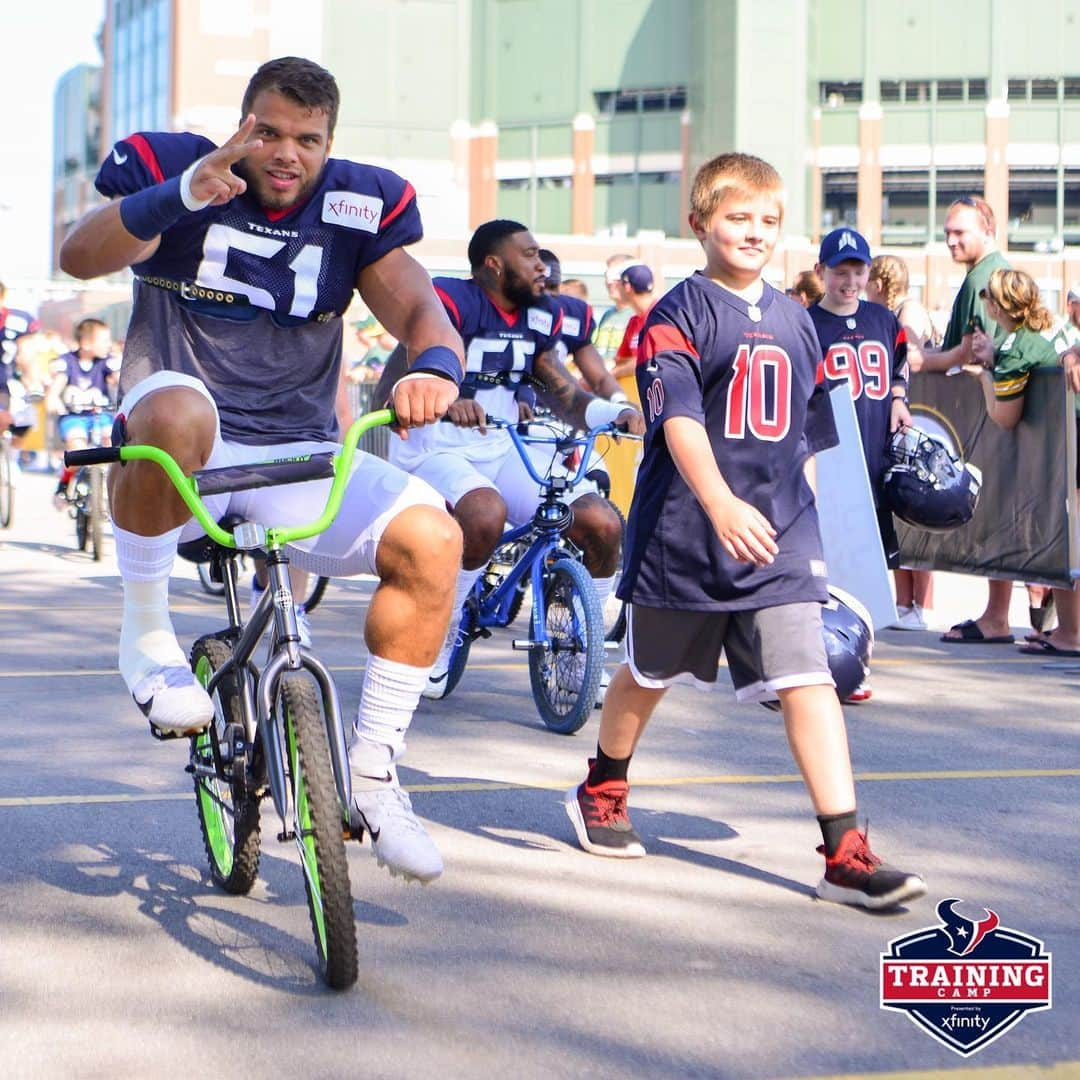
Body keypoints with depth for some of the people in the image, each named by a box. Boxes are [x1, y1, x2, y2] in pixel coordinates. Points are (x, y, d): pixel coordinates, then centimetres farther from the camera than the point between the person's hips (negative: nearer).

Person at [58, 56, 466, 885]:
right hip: (180, 468, -3)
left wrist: (435, 366, -31)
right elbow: (80, 256, -20)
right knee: (177, 410, -40)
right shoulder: (172, 169, -3)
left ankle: (373, 774, -7)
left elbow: (417, 305, -6)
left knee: (432, 538, -21)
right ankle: (148, 637, -17)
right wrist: (183, 194, -38)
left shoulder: (358, 205, 5)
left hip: (297, 458, 3)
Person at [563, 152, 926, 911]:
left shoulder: (796, 321, 10)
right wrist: (722, 505, -36)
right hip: (685, 531, -3)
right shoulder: (679, 314, -8)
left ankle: (847, 854, -9)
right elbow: (678, 421, -22)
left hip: (781, 534, 4)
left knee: (809, 679, -7)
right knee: (651, 671, 15)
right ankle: (602, 790, 40)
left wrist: (800, 513, 16)